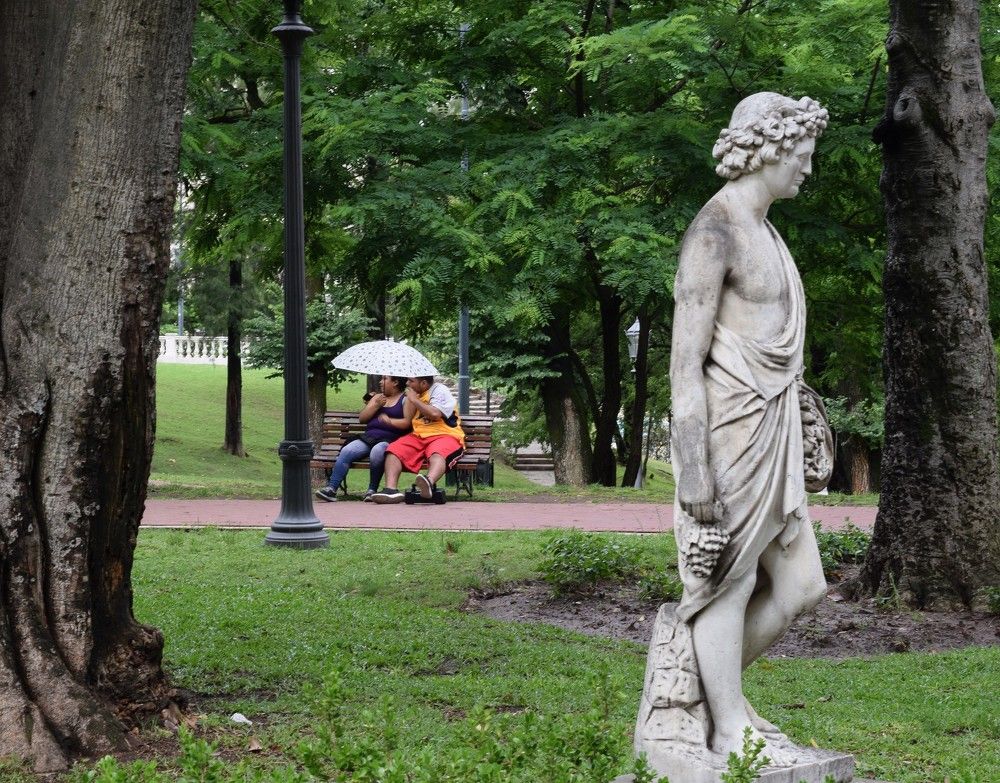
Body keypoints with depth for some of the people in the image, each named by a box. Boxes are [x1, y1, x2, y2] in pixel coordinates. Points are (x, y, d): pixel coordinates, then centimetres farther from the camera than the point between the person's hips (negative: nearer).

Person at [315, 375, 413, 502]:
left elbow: (407, 423, -5)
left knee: (377, 452, -39)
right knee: (346, 452, -24)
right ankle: (331, 488, -31)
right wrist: (376, 405, 4)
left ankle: (372, 490, -23)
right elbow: (362, 418, 17)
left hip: (388, 440, -5)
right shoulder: (377, 397, 28)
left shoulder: (406, 400, 10)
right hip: (368, 437, 5)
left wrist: (388, 420, -12)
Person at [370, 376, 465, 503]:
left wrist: (414, 400, -7)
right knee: (393, 449, -17)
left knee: (437, 454, -38)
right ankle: (391, 489, -33)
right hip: (418, 435, 7)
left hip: (444, 435, -7)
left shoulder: (440, 390, 1)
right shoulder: (414, 394, 24)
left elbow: (435, 414, -17)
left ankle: (429, 482, -69)